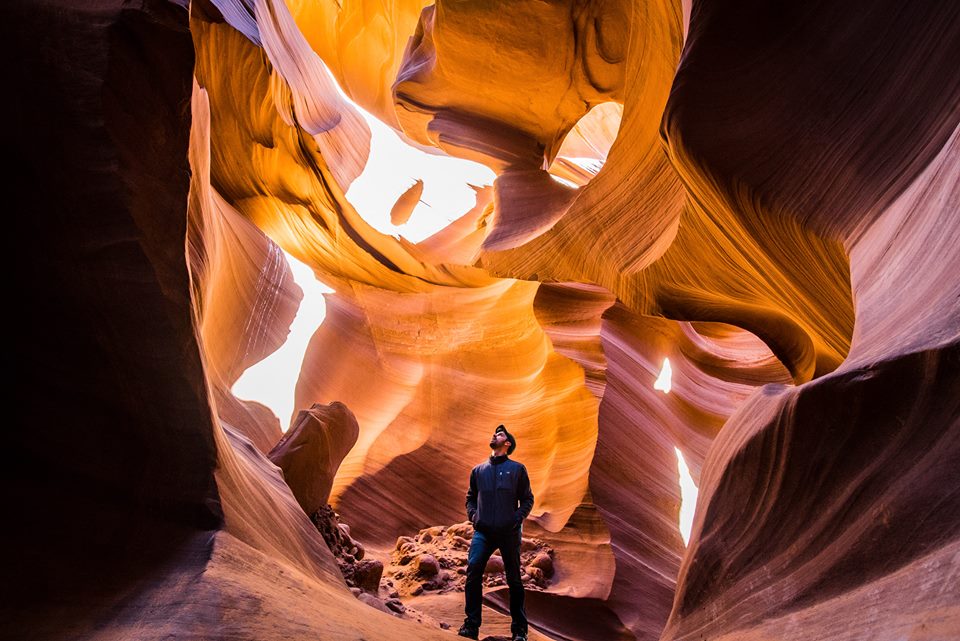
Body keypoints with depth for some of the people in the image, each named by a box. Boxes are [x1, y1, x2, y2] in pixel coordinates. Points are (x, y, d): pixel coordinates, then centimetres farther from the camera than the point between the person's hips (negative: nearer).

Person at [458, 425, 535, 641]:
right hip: (483, 531, 2)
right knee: (473, 570, -16)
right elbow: (470, 498, 22)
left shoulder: (517, 469, 7)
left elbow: (527, 499, 7)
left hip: (509, 532, -2)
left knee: (514, 580, 4)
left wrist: (518, 518, -8)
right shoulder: (479, 470, 15)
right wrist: (473, 515, 3)